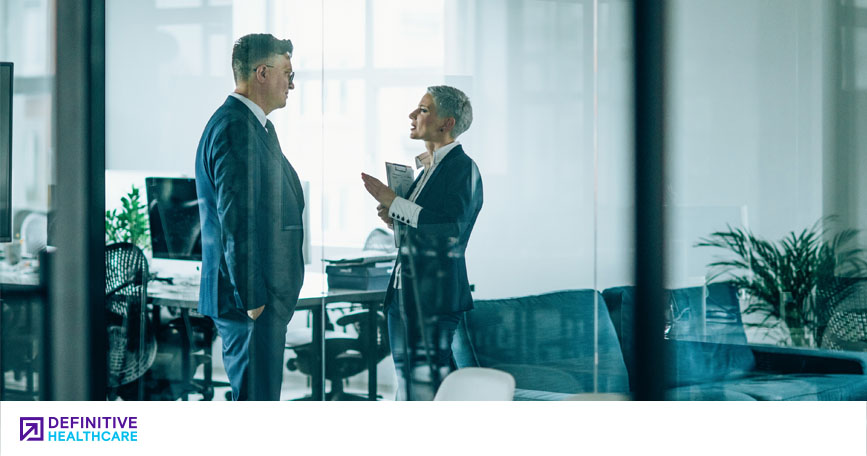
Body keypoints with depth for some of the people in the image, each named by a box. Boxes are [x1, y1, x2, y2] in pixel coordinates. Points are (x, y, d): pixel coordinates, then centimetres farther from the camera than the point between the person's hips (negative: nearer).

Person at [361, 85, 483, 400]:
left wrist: (392, 202, -17)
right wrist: (393, 218, 4)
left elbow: (452, 231, -23)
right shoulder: (424, 168, 18)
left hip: (435, 296, -9)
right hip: (404, 292, 9)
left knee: (428, 389, -9)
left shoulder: (463, 168, -9)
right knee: (407, 388, 10)